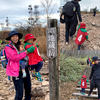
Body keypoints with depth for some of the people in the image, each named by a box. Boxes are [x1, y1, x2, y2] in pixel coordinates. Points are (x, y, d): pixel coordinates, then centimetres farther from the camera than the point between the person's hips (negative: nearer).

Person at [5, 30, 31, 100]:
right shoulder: (8, 48, -7)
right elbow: (15, 58, -20)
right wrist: (26, 52, -16)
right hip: (17, 72, -6)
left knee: (28, 89, 16)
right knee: (19, 93, -6)